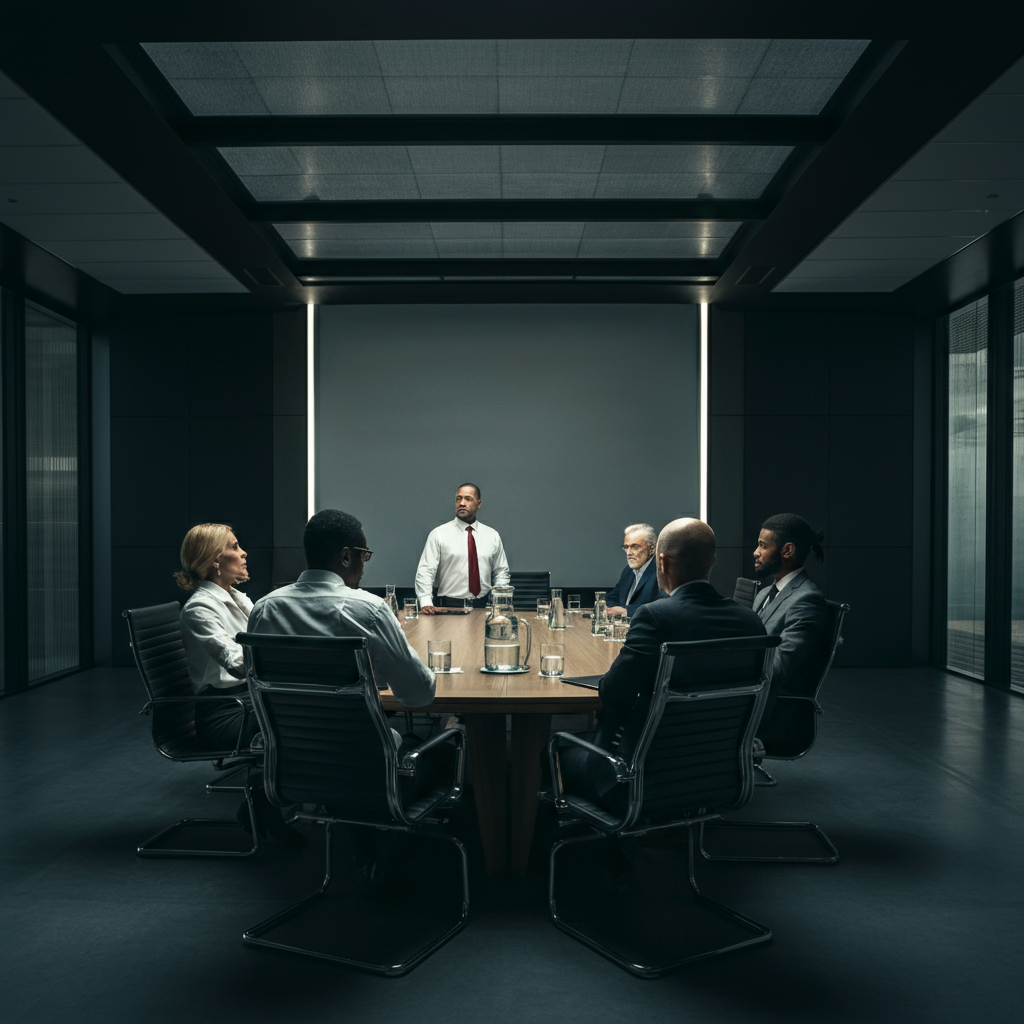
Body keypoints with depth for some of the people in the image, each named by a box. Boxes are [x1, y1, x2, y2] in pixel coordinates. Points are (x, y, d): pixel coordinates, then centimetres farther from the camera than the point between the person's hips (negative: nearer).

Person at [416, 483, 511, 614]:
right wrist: (425, 603, -17)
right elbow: (425, 572, -3)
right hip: (448, 606, -3)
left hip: (482, 606, 3)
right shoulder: (438, 534, 2)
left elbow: (501, 572, 18)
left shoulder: (492, 536, 13)